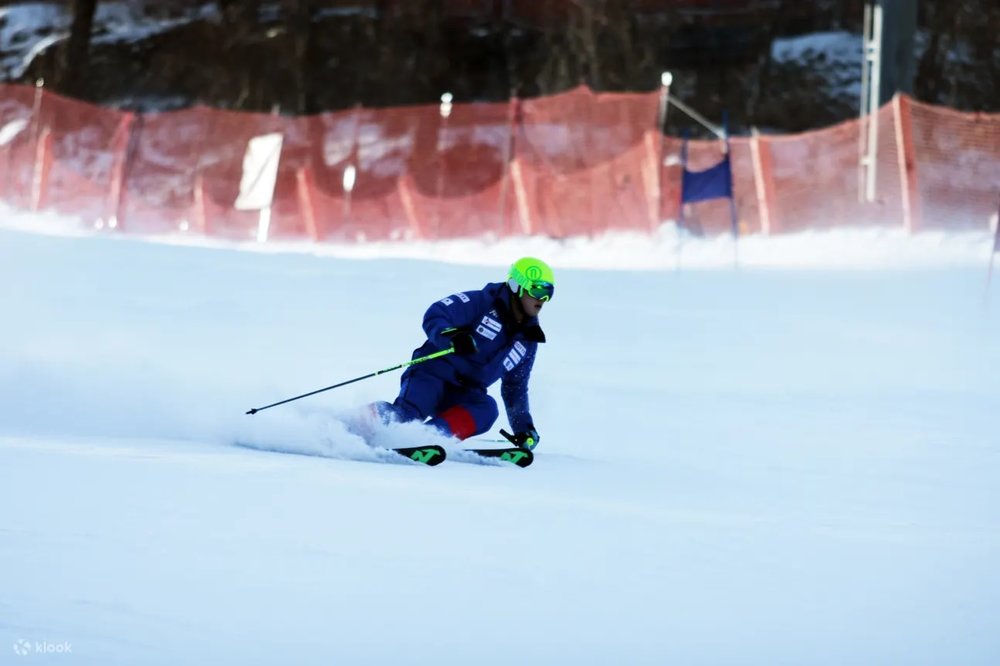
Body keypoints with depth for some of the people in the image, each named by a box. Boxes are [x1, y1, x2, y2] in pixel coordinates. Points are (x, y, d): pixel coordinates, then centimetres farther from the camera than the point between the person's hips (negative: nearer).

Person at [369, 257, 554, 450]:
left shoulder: (528, 339, 15)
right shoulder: (482, 302, -4)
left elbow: (515, 388, 25)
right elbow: (434, 316, -14)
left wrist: (524, 427, 14)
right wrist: (450, 336, -35)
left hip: (464, 395, 5)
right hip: (433, 375, -5)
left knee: (486, 410, -31)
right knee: (403, 417, -32)